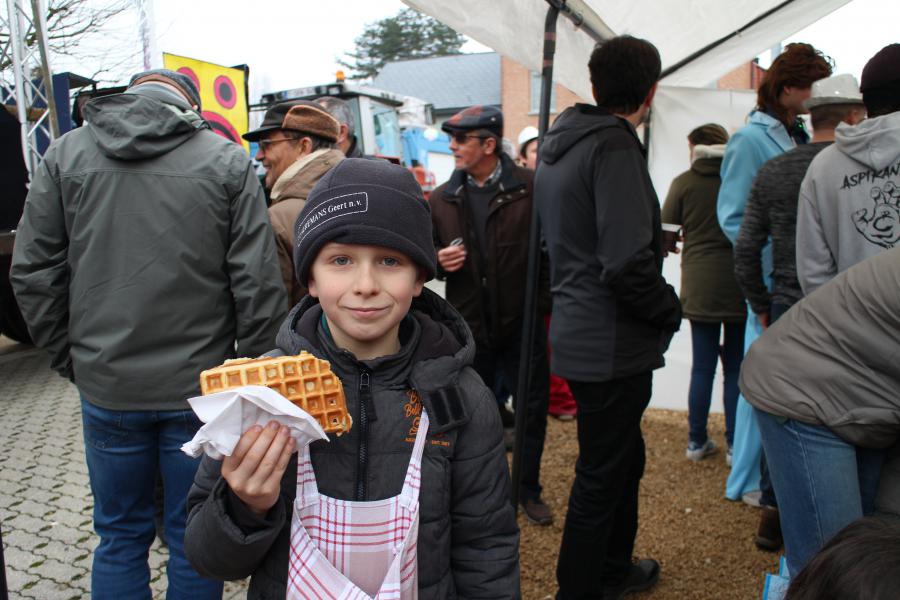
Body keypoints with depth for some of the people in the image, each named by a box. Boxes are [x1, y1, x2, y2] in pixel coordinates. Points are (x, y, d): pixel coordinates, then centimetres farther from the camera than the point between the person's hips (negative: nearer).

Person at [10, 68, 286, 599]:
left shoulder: (66, 153, 2)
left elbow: (33, 272, 2)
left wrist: (69, 358, 12)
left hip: (106, 388, 2)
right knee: (195, 538, 14)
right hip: (201, 386, -2)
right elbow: (258, 283, -10)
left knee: (121, 534, 19)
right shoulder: (228, 161, -5)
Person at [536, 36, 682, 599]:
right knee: (601, 477, 5)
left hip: (579, 334, 10)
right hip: (613, 345, -10)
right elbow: (627, 264, -27)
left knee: (624, 458, 24)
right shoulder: (614, 146, -18)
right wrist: (671, 309, -9)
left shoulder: (560, 143, 11)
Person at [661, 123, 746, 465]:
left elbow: (665, 234, -2)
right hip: (740, 284, 0)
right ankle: (735, 444, 14)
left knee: (702, 366, 9)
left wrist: (672, 246, 19)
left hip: (699, 286, 0)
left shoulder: (685, 182, -3)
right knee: (736, 366, 9)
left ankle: (697, 441, 17)